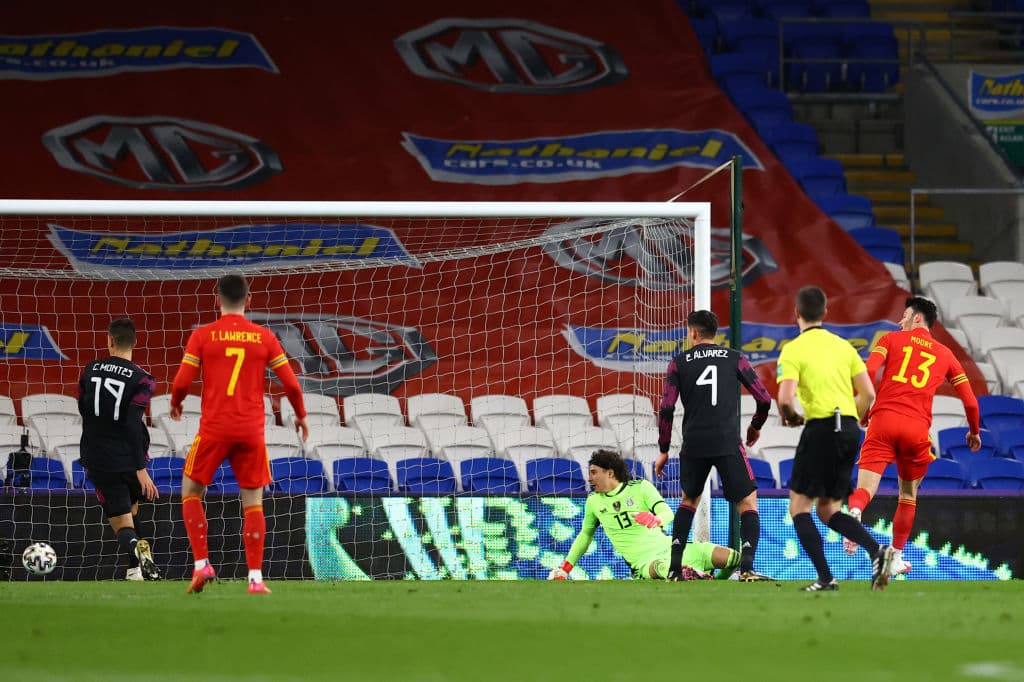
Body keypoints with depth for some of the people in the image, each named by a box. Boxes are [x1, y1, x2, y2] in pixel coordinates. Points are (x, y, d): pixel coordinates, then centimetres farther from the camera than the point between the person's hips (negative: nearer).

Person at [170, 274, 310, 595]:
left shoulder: (202, 336, -1)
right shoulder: (264, 337, 4)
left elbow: (181, 382, -3)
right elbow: (290, 383, 3)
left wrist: (175, 404, 20)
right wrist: (301, 415, 21)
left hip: (214, 429, -1)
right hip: (251, 431, 1)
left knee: (191, 491, 15)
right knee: (253, 502, 8)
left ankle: (202, 564, 3)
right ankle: (255, 578, 1)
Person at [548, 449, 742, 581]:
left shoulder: (641, 487, 5)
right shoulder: (593, 502, 14)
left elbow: (667, 513, -7)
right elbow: (585, 535, 27)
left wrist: (655, 519, -32)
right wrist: (565, 568, 22)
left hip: (667, 546, 2)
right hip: (644, 561, -2)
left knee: (731, 557, -17)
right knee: (660, 567, -45)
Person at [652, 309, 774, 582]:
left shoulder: (679, 363, 7)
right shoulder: (735, 359, 7)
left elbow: (666, 408, 2)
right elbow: (764, 398, 6)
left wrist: (663, 451, 11)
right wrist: (756, 426, 26)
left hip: (693, 446, 2)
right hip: (728, 444, -2)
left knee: (689, 500, 24)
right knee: (748, 503, 4)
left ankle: (674, 568, 17)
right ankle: (746, 568, -16)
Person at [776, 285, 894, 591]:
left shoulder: (793, 350, -3)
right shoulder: (843, 346, 14)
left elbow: (785, 399, -15)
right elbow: (868, 394, 10)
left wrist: (792, 417, 7)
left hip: (820, 428, -6)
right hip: (850, 430, 6)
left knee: (799, 507, 4)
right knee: (829, 511, 13)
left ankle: (825, 578, -7)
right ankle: (877, 549, -10)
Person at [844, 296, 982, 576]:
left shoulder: (891, 340, 13)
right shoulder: (945, 354, 20)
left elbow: (868, 372, -5)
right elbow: (970, 401, 18)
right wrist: (974, 431, 36)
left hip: (883, 420, -2)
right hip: (917, 428, 2)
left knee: (865, 487, -12)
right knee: (908, 495, 20)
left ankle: (854, 513, -47)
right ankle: (896, 558, 22)